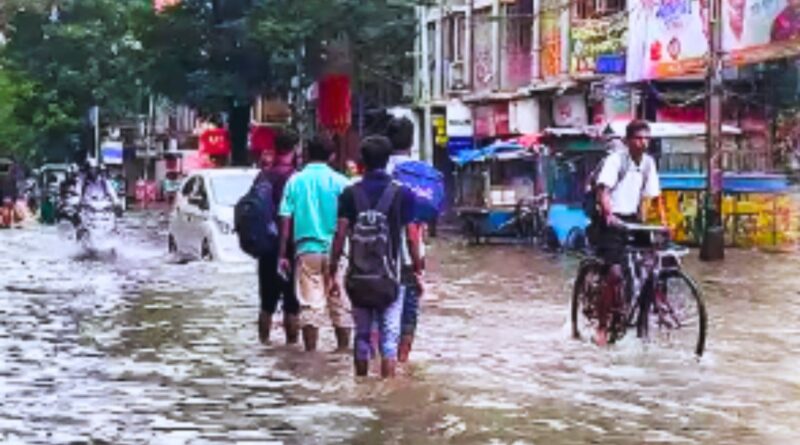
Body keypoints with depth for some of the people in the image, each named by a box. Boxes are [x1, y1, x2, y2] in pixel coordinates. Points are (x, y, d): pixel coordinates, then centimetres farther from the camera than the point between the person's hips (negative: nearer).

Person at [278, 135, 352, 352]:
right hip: (334, 249, -1)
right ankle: (343, 347, 14)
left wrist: (283, 254, 6)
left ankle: (311, 351, 2)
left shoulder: (295, 181, 3)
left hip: (306, 249, 1)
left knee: (310, 304, 2)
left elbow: (286, 220, 1)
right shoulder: (339, 181, -2)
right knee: (339, 303, 9)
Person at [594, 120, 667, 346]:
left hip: (633, 220, 6)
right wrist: (609, 215, -39)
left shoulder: (648, 162, 7)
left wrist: (664, 221, -2)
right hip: (612, 221, -6)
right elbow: (603, 190, -23)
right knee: (615, 273, -16)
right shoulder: (616, 158, -12)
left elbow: (654, 195, 10)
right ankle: (602, 326, -6)